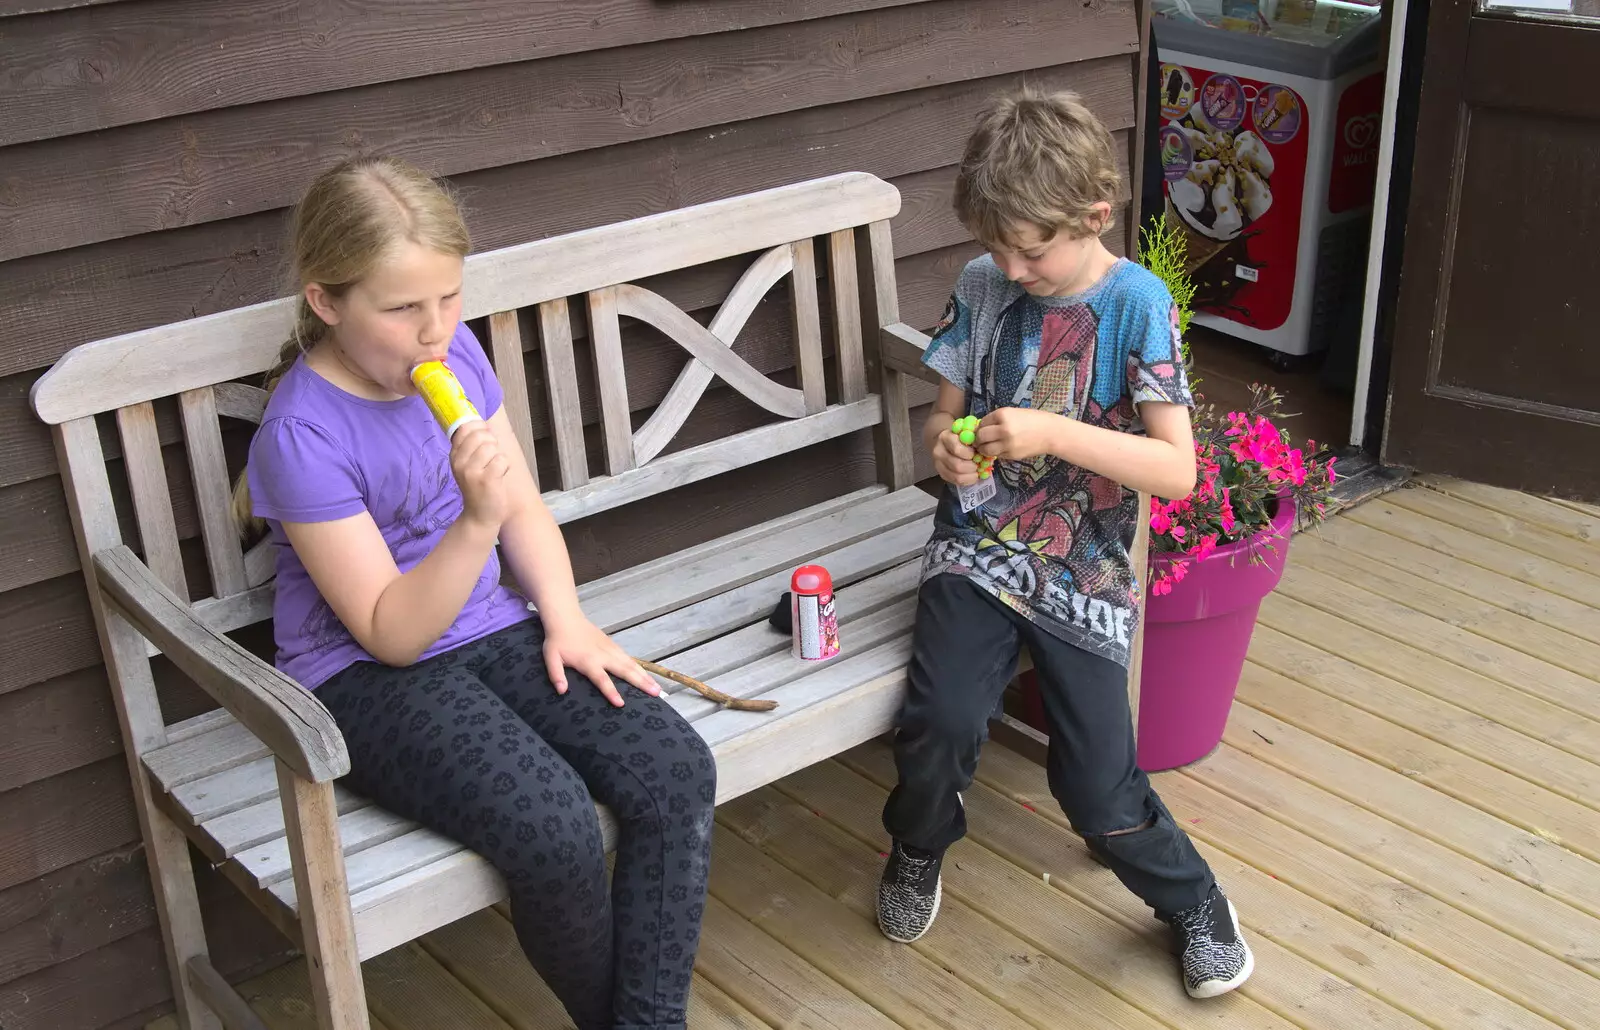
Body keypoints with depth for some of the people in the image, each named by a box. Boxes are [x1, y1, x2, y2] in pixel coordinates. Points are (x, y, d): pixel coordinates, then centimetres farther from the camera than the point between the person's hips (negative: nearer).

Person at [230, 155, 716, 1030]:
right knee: (552, 824, -29)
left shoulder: (456, 355, 1)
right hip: (367, 677, -6)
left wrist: (567, 621, -5)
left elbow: (525, 510, 11)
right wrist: (477, 520, -32)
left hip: (491, 631, 6)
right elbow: (390, 633, -18)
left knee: (678, 771, -17)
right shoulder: (303, 434, -18)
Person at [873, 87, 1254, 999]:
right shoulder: (983, 288, 0)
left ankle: (1195, 904, 28)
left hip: (1084, 573, -2)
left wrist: (1055, 433, -28)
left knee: (1099, 787, -3)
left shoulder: (1137, 303, -10)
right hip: (977, 550, 2)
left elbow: (1178, 470, -17)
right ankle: (919, 849, 14)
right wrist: (945, 440, -14)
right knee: (941, 719, -20)